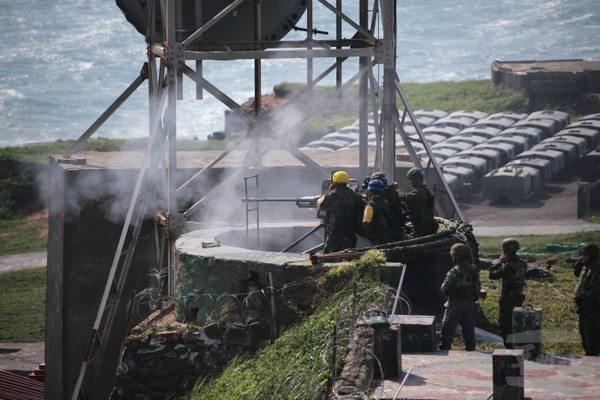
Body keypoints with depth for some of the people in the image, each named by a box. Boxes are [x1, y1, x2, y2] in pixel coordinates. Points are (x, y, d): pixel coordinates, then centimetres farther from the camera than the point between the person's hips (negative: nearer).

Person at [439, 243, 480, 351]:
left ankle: (444, 349, -1)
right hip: (469, 304, 6)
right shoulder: (474, 271, 1)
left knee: (448, 329, 0)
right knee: (468, 328, 14)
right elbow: (478, 288, 9)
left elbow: (444, 289, -17)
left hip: (455, 304, -6)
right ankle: (470, 348, 18)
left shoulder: (454, 272, -19)